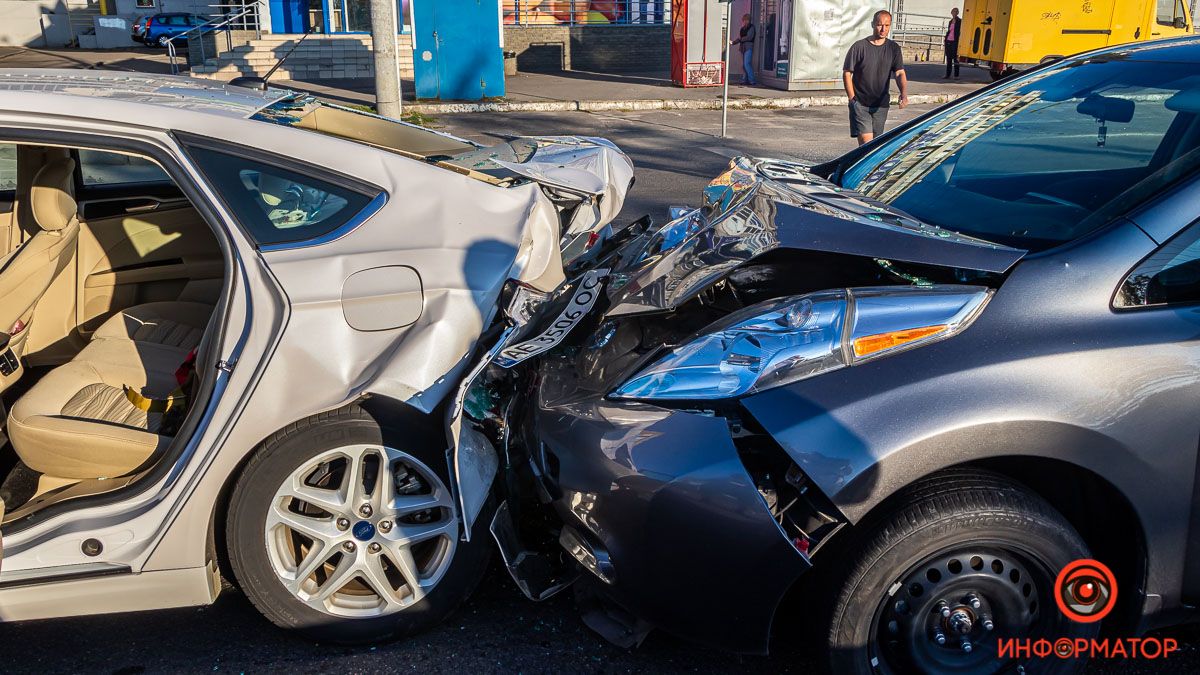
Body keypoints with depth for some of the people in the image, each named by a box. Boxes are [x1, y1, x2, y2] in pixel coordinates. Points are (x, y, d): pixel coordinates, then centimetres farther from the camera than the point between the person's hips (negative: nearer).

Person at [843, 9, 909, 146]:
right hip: (860, 104, -4)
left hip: (881, 105, 4)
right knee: (866, 142, -15)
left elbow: (900, 73, -6)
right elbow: (847, 73, -2)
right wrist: (852, 99, -9)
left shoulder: (894, 49, 4)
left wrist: (904, 94, -25)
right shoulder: (859, 47, -6)